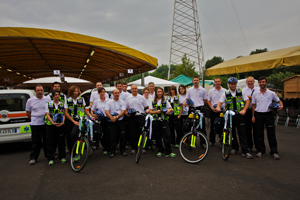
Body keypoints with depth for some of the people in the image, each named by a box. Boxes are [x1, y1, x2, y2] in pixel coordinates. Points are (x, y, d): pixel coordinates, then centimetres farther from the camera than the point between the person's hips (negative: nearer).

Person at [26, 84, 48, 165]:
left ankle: (48, 155, 26)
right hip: (35, 124, -2)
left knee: (47, 140, 12)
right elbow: (28, 112, 9)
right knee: (35, 141, 2)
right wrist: (33, 120, 5)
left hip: (46, 123, 2)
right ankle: (33, 158, 14)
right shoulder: (30, 100, 0)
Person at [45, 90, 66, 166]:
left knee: (61, 141, 4)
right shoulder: (48, 104, 5)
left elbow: (63, 114, 8)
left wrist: (62, 122, -10)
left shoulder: (62, 104, 11)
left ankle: (62, 157, 15)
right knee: (51, 142, 2)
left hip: (60, 125, 2)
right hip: (50, 125, -1)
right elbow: (47, 115, -3)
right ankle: (51, 159, 10)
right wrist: (53, 123, -17)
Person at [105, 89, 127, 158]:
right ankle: (112, 152, 10)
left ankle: (122, 150, 18)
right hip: (112, 122, -1)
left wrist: (116, 117, -20)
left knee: (122, 136, 4)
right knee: (113, 137, 0)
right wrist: (111, 117, -26)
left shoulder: (122, 102, 8)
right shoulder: (109, 102, 4)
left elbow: (123, 111, -4)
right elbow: (106, 111, -8)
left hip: (120, 121, 2)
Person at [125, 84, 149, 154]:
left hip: (140, 116, -1)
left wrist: (140, 110, 6)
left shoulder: (141, 97, 5)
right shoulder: (128, 98, 8)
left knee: (141, 133, 3)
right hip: (132, 117, 1)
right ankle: (133, 148, 16)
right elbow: (125, 108, 9)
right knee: (133, 133, 5)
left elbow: (147, 107, 11)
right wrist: (126, 113, -9)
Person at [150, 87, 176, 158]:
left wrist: (169, 110, -18)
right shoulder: (153, 102, 10)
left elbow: (172, 109, 5)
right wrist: (156, 111, -14)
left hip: (164, 120, -1)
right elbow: (150, 111, 5)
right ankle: (160, 151, 18)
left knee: (167, 136, -8)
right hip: (155, 121, 1)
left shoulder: (165, 101, 11)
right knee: (158, 137, 5)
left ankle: (168, 152, -2)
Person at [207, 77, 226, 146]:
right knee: (213, 126, 6)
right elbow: (209, 101, 9)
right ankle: (212, 140, 16)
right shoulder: (211, 91, 6)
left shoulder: (225, 91, 2)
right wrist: (212, 108, -7)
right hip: (213, 111, 1)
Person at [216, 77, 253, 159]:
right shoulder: (225, 93, 6)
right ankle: (235, 148, 23)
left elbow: (247, 101, 1)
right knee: (232, 132, 8)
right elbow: (220, 102, -1)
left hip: (240, 115, -1)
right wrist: (218, 107, -25)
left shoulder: (241, 92, 5)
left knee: (242, 133, -3)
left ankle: (245, 151, 1)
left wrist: (244, 110, -15)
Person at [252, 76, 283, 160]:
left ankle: (274, 152, 11)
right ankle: (260, 150, 17)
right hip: (258, 115, 1)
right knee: (259, 134, 6)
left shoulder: (271, 93, 2)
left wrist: (281, 105, -12)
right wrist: (253, 116, 3)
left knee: (271, 134, 1)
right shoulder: (255, 94, 5)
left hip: (268, 114, -1)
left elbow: (279, 101, 11)